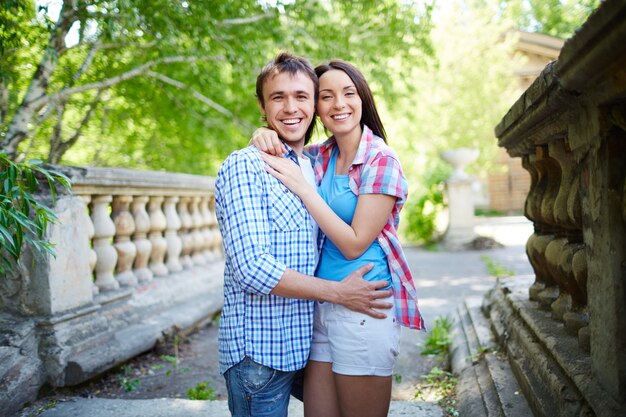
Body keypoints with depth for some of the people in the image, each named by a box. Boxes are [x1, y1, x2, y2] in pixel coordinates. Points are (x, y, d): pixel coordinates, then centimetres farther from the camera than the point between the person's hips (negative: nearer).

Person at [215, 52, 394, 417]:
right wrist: (338, 292, -16)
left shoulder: (313, 166, 12)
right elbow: (251, 267, -21)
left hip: (301, 343, 7)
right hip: (259, 350, -7)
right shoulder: (244, 166, -13)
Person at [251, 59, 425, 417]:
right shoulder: (320, 156, 7)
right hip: (320, 306, 6)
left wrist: (303, 187, -17)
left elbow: (354, 244, -15)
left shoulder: (381, 160, -11)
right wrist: (265, 137, -4)